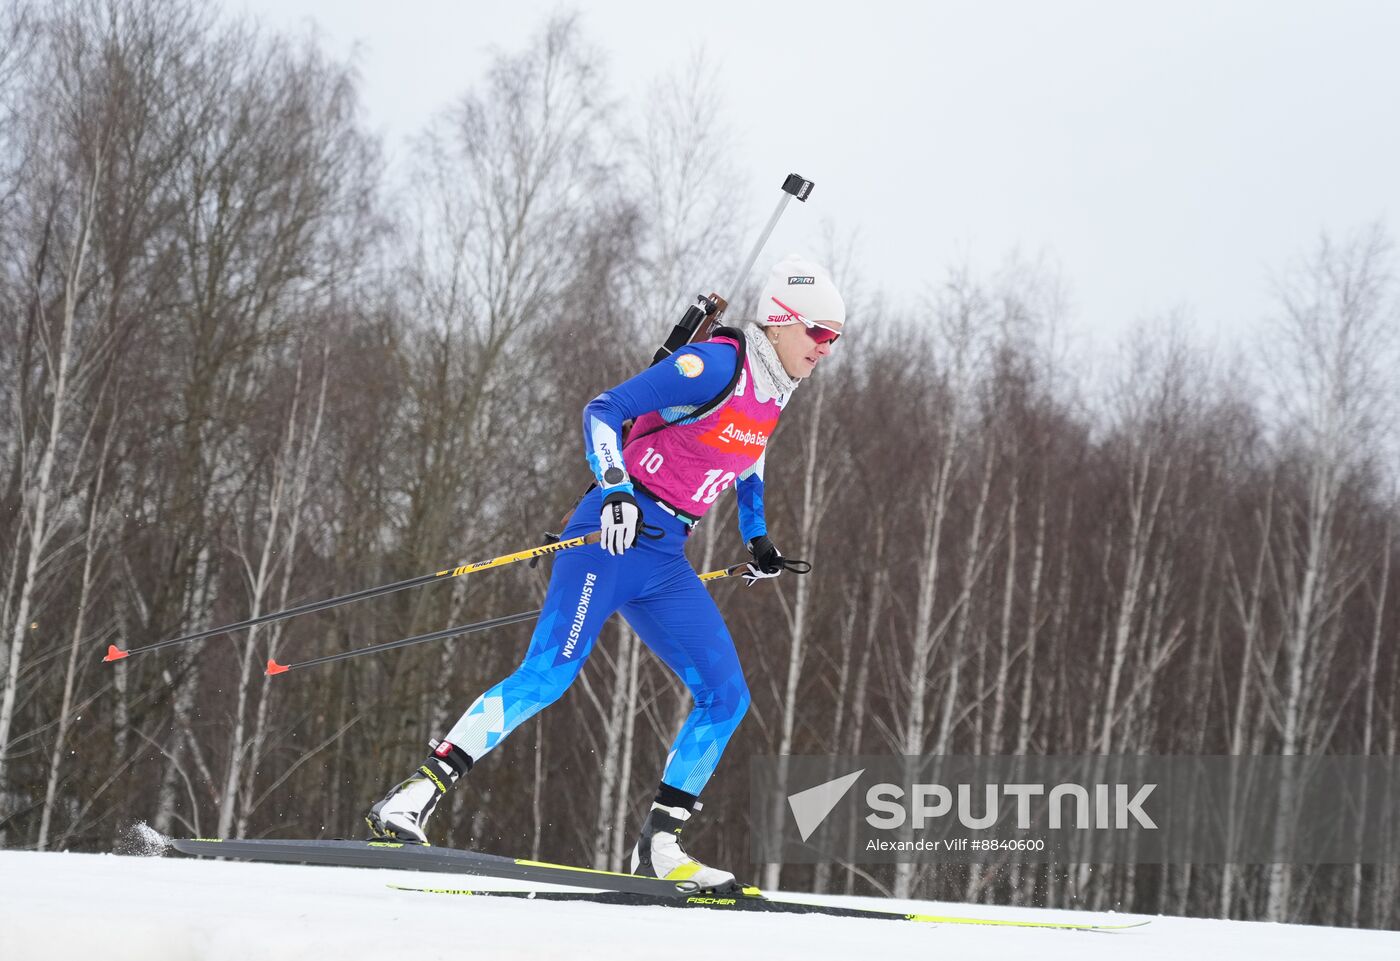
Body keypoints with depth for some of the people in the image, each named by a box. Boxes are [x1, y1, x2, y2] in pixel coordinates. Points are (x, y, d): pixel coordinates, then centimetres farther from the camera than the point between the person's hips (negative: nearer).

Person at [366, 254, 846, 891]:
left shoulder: (772, 392, 13)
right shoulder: (717, 366, -12)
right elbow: (604, 410, -18)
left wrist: (756, 539, 33)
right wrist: (615, 490, -31)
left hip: (665, 560, 8)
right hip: (615, 536, -8)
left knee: (725, 698, 1)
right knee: (549, 675, -20)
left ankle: (657, 848, 8)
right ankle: (414, 797, -20)